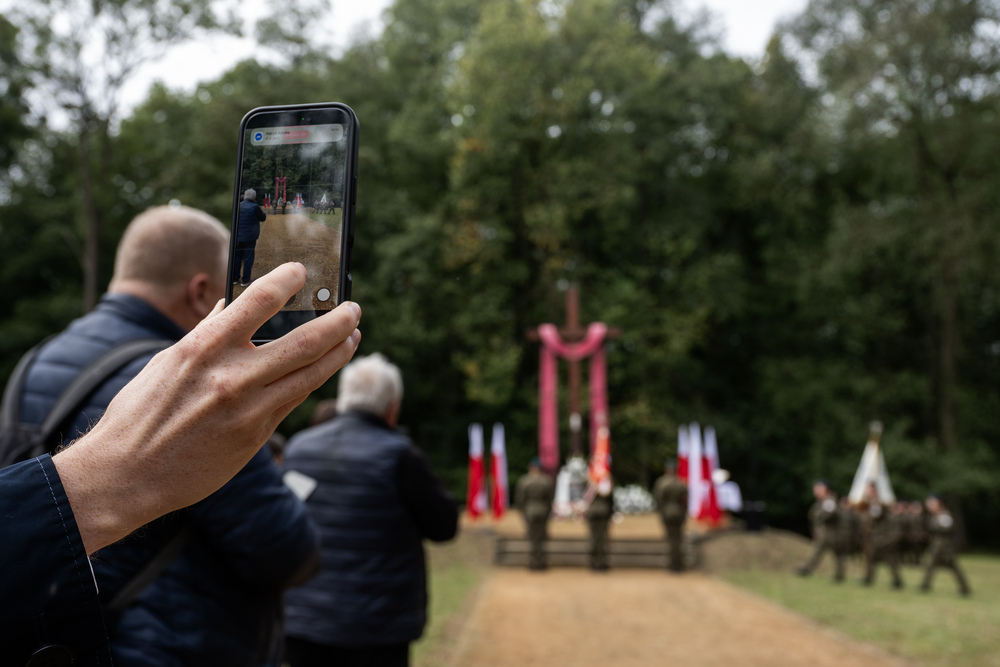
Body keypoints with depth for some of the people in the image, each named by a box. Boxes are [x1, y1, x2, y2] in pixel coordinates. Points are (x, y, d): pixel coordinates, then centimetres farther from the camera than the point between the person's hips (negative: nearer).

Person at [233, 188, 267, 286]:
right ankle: (245, 280, 7)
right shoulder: (254, 207, -15)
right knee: (248, 258, 3)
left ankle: (235, 278, 21)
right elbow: (263, 218, -4)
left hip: (237, 236, 6)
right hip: (249, 237, -5)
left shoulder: (238, 206, 3)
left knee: (237, 257, 15)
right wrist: (263, 212, 17)